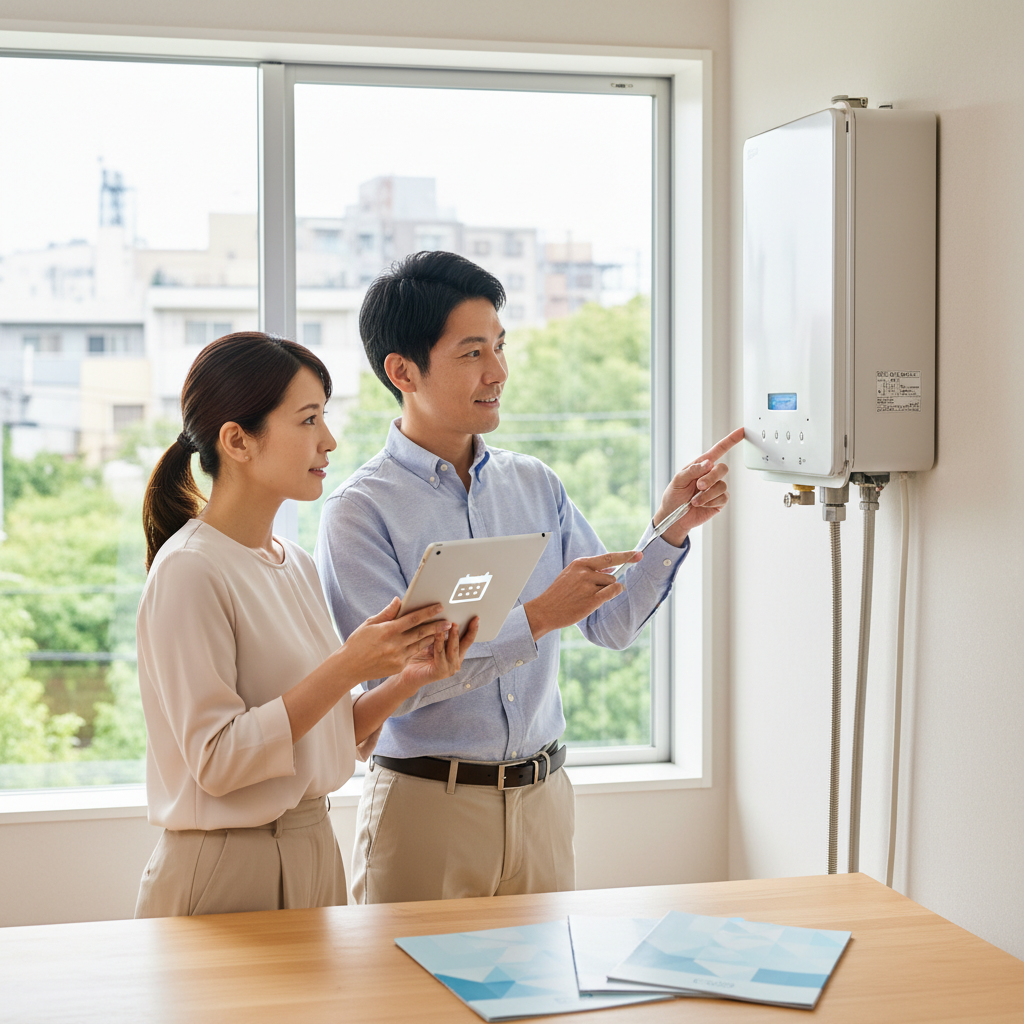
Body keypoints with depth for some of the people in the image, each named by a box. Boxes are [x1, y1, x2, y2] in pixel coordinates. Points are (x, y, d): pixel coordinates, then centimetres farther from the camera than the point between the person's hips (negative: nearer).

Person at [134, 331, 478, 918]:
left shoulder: (297, 565, 7)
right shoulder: (189, 571, -16)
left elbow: (326, 738, 10)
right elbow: (216, 760, -20)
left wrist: (407, 681, -6)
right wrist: (347, 667, -25)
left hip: (317, 851, 8)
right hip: (227, 866, -7)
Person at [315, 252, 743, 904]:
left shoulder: (536, 485, 7)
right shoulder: (361, 511, -10)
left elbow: (613, 623, 9)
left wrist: (670, 530, -5)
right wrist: (537, 618, -21)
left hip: (544, 799, 5)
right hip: (428, 807, -5)